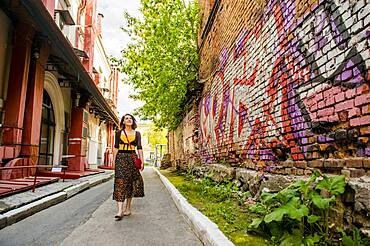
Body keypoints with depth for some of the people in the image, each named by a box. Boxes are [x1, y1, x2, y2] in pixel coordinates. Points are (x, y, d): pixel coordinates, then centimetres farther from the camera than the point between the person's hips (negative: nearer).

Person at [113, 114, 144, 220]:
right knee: (120, 183, -10)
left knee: (131, 183, 5)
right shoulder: (119, 133, 9)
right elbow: (116, 147, 8)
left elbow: (139, 148, 7)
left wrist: (142, 161, 1)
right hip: (121, 158, -1)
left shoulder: (137, 133, 10)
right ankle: (120, 210, -14)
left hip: (133, 159, 1)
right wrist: (114, 160, 2)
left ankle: (128, 208, 18)